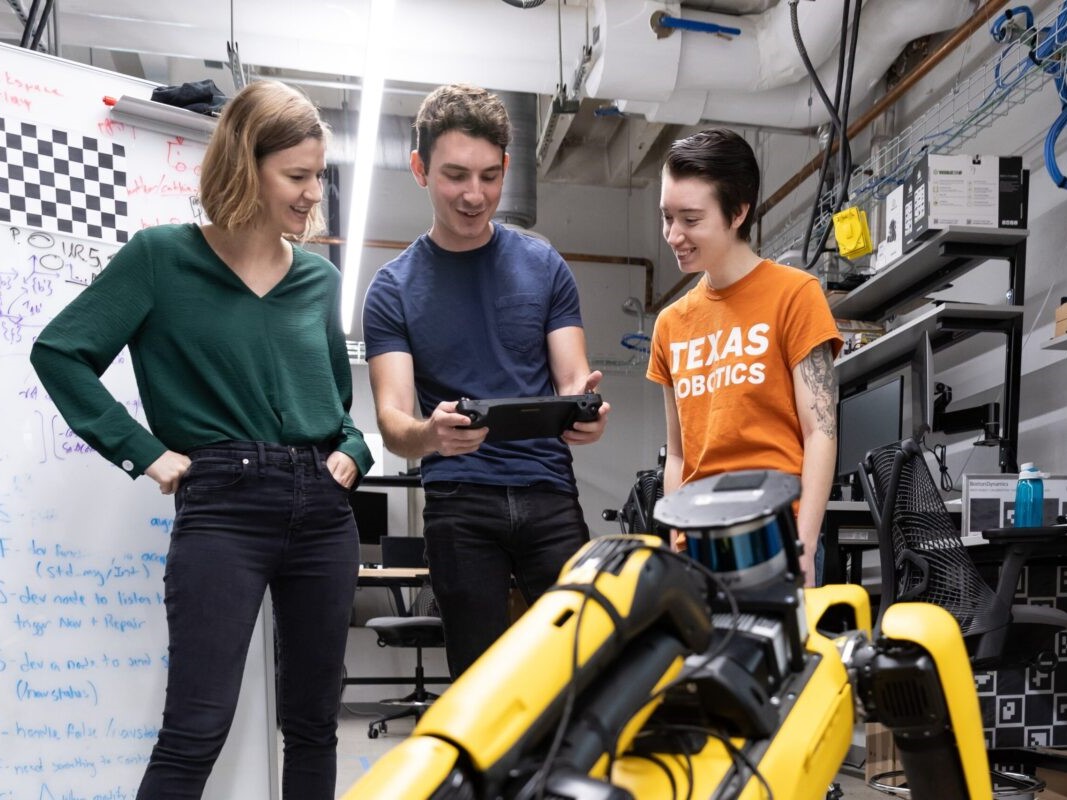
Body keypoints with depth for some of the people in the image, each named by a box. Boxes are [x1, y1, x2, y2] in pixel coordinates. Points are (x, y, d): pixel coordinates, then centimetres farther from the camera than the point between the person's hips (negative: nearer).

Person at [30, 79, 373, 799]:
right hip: (221, 505, -5)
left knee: (314, 723, 12)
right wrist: (146, 452, -7)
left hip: (322, 508, 5)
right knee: (196, 733, -9)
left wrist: (353, 452, 5)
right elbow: (60, 353, -2)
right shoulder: (162, 257, -1)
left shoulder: (320, 279, 12)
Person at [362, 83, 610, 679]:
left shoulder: (545, 267, 8)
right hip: (460, 505, -1)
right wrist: (429, 434, -28)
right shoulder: (394, 289, 5)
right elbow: (392, 418, -4)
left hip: (550, 493, 1)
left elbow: (572, 379, 4)